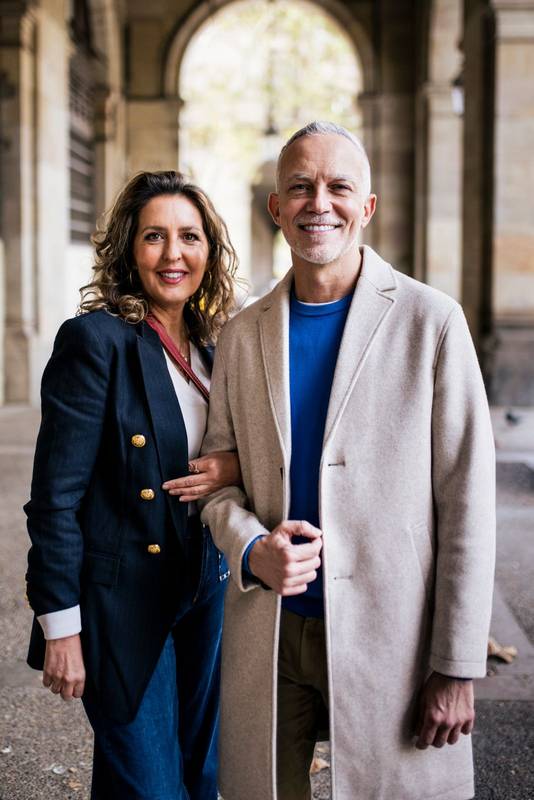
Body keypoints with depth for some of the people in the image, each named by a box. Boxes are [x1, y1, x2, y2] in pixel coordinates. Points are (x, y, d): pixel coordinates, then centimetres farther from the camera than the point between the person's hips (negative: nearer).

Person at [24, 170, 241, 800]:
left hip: (207, 592, 6)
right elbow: (56, 494, -14)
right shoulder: (95, 340, -14)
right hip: (124, 601, -6)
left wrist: (237, 468, -10)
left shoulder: (215, 345, 5)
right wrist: (60, 626, -14)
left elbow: (244, 448, 14)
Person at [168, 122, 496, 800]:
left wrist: (457, 668, -9)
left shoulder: (431, 321, -5)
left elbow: (465, 501, -7)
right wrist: (251, 548, -11)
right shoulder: (241, 335, 6)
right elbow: (219, 473, 12)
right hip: (266, 631, 3)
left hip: (391, 634, -3)